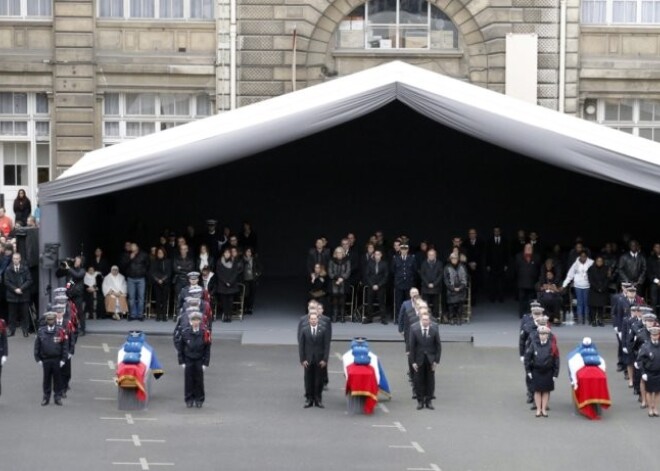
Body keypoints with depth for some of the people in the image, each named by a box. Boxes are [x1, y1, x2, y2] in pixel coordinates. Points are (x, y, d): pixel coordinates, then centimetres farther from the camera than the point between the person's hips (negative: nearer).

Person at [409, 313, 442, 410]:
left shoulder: (434, 329, -10)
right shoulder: (414, 329, -12)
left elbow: (438, 345, -3)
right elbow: (412, 346, -7)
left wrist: (437, 360, -7)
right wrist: (413, 361, -9)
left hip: (430, 359, 0)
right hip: (419, 359, 0)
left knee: (430, 380, 6)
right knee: (419, 380, 5)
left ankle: (429, 401, 16)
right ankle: (420, 401, 15)